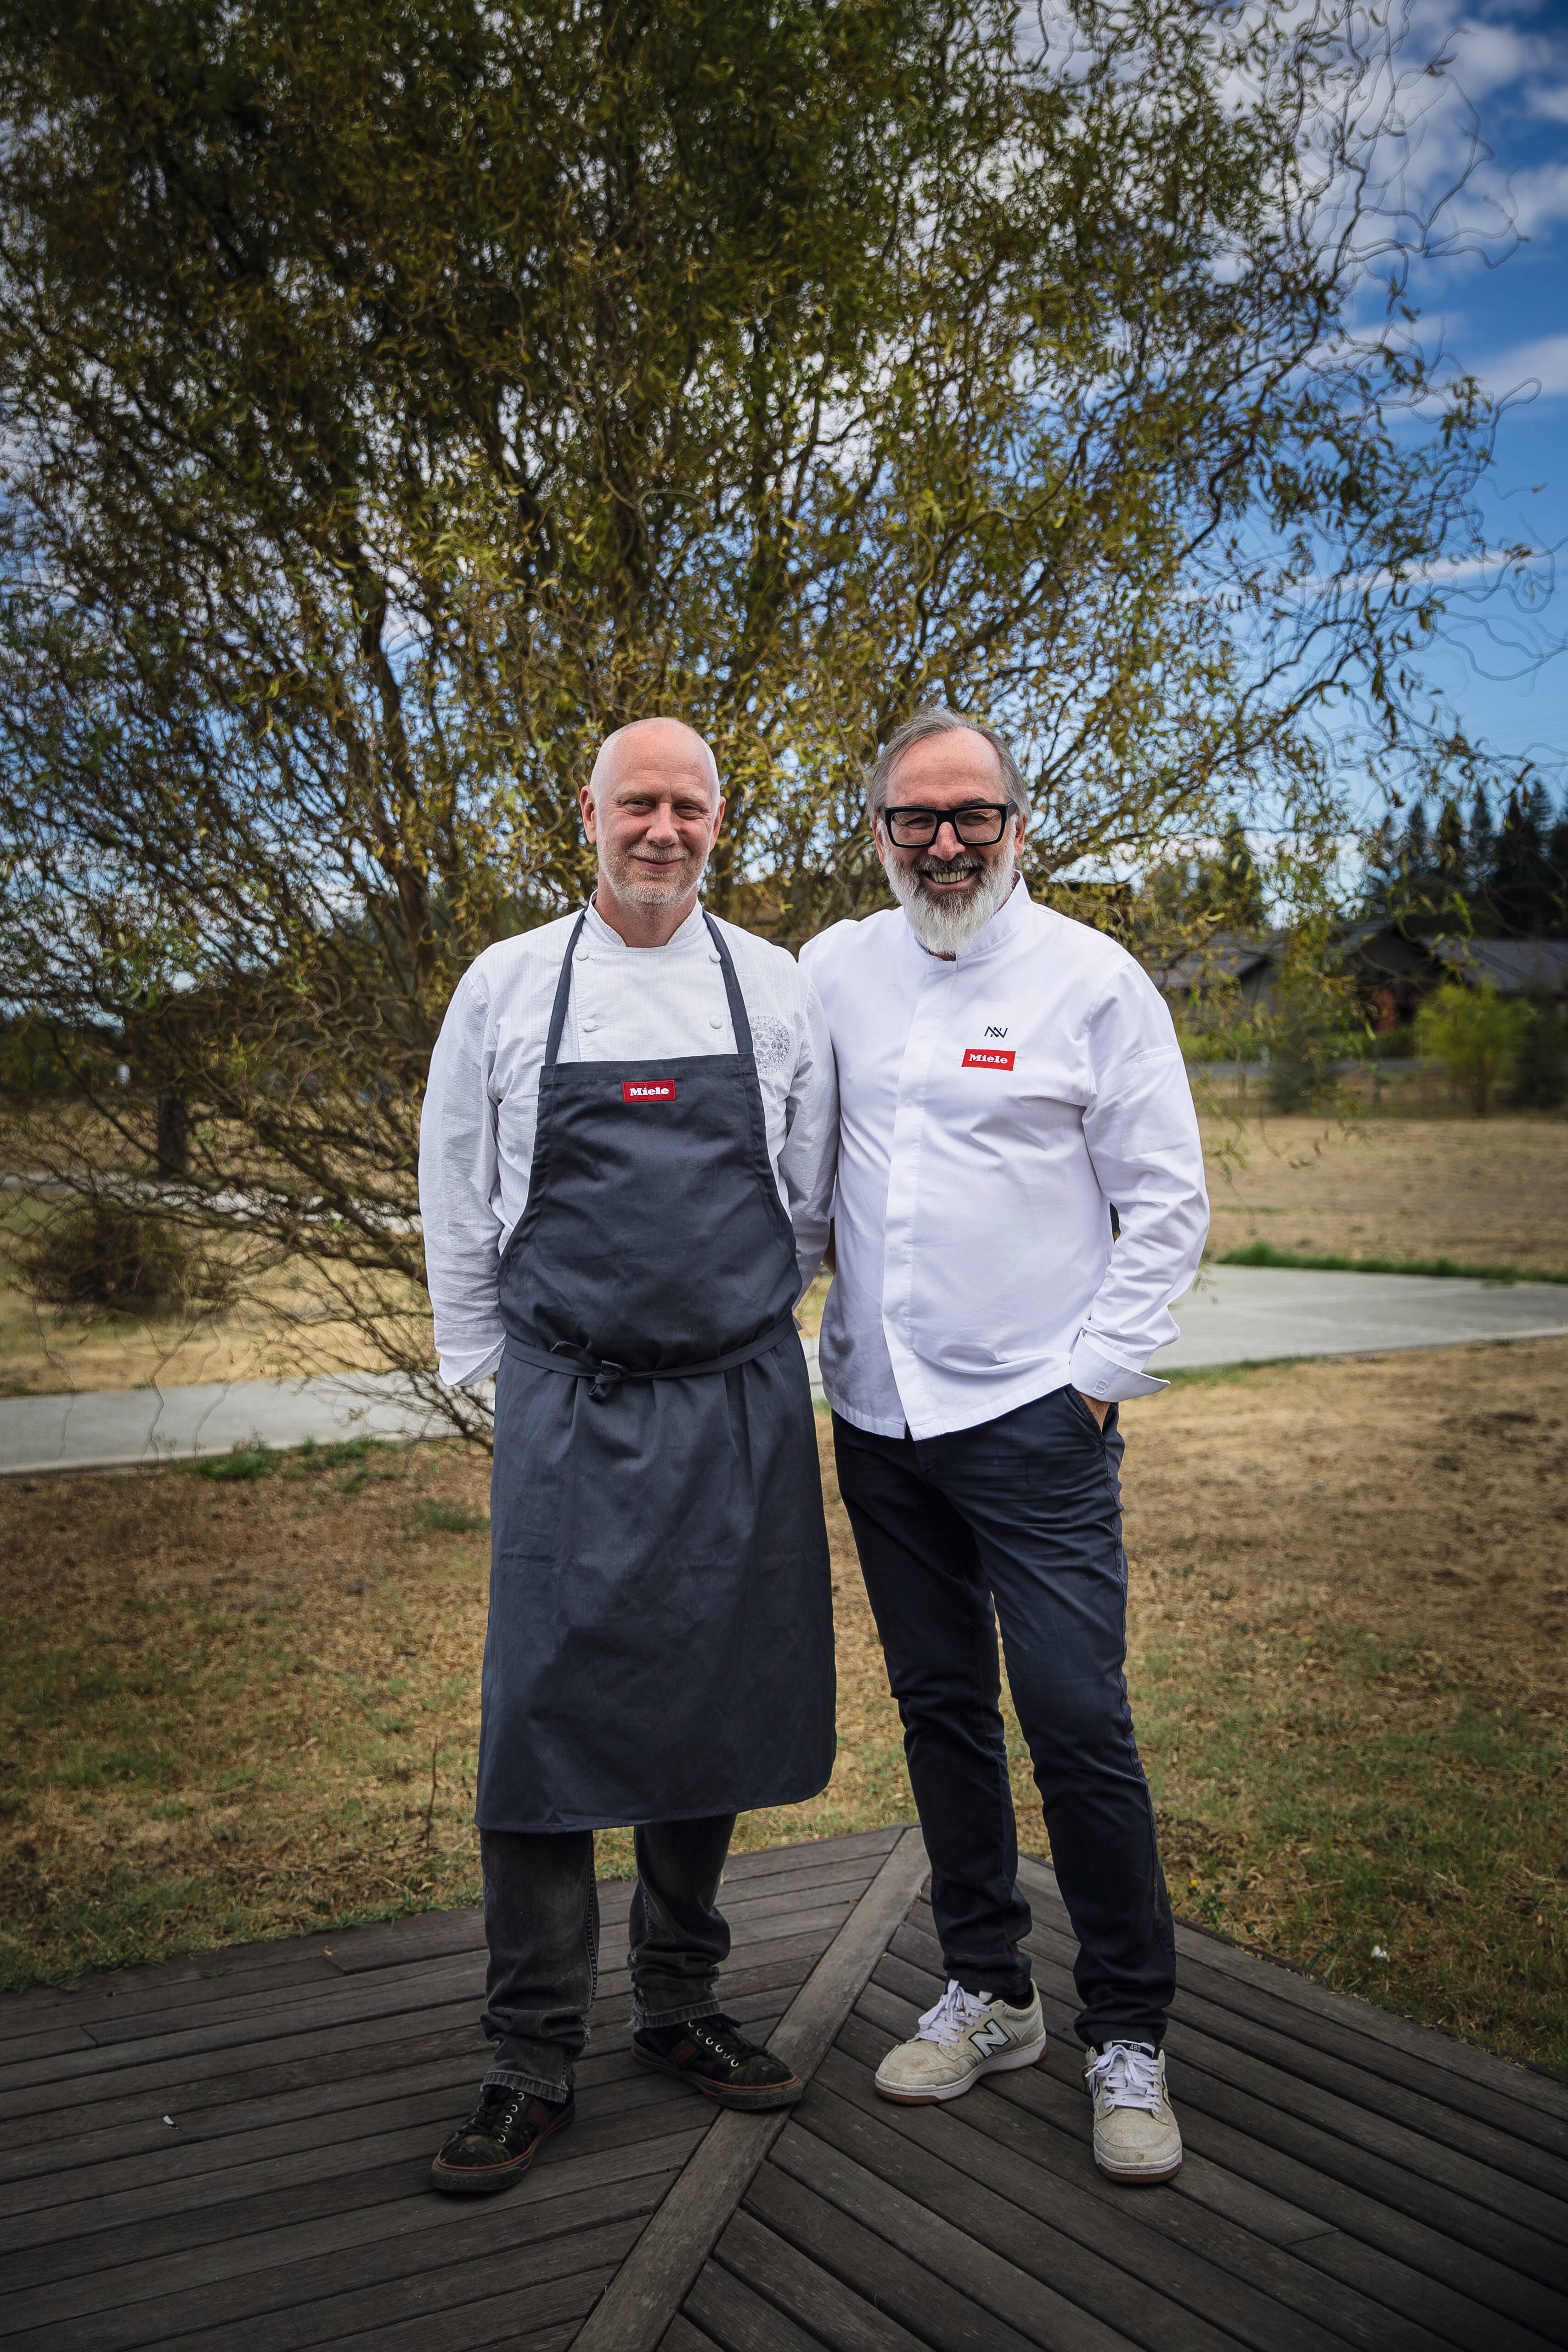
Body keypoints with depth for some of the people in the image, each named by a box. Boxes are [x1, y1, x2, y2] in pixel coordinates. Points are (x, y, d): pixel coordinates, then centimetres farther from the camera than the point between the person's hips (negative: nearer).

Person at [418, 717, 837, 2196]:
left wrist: (737, 1330, 13)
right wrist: (487, 1370, 9)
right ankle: (533, 2061, 11)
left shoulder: (776, 991, 5)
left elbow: (806, 1203, 12)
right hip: (566, 1408, -1)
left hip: (740, 1408, 2)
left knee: (712, 1709, 9)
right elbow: (455, 1200, 8)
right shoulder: (506, 988, 3)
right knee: (544, 1713, -3)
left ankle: (680, 2010, 27)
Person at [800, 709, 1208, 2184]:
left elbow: (1167, 1204, -3)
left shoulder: (1092, 979, -3)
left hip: (1037, 1415, -4)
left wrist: (1098, 1374, -8)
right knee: (941, 1711, 13)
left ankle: (1127, 2036, 12)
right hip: (878, 1413, 4)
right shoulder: (833, 973, 7)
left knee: (1077, 1721, -4)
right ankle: (986, 1993, 28)